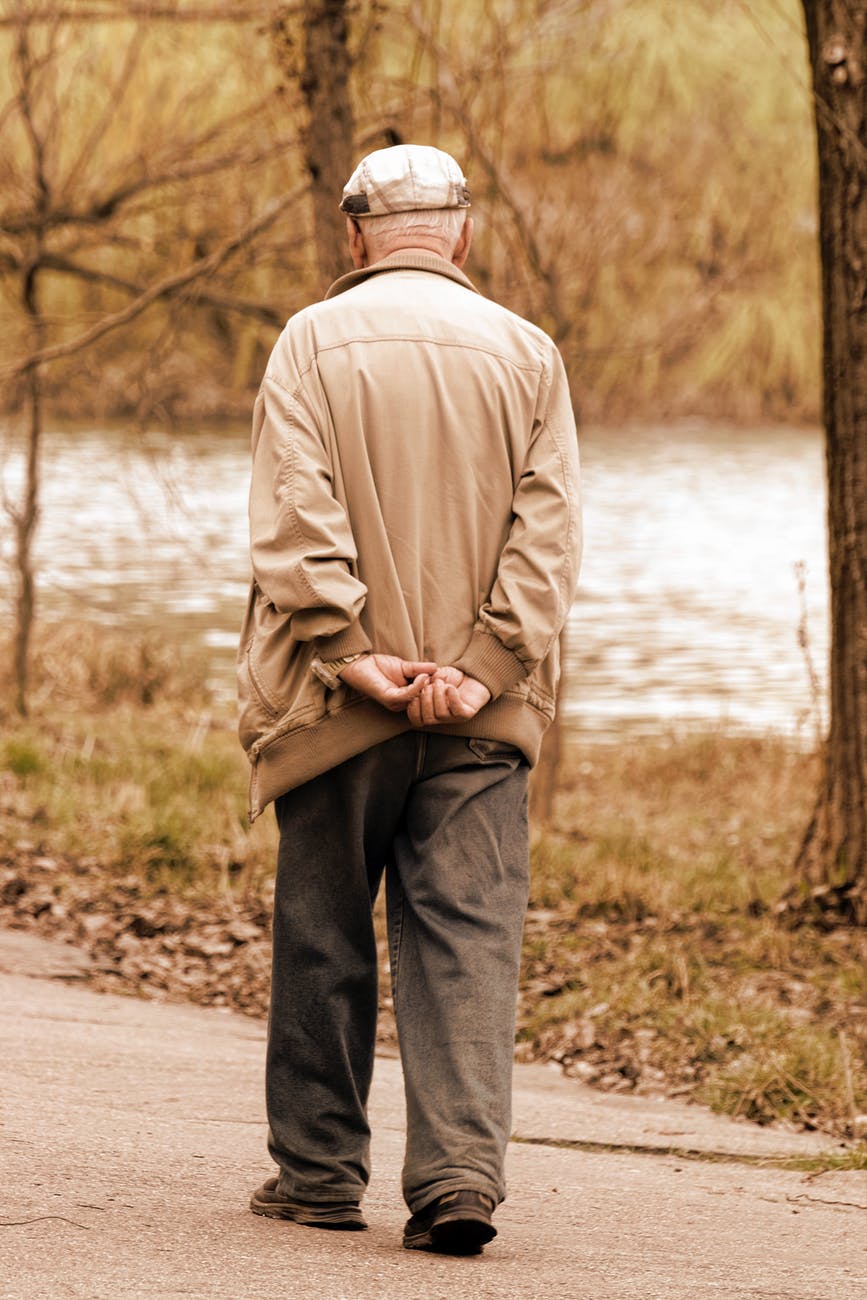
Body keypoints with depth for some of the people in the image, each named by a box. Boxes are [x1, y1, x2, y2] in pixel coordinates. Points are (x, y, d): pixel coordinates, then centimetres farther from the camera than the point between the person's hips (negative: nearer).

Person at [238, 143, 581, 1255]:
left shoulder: (311, 342, -1)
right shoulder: (527, 354, 6)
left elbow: (294, 520, -11)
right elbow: (548, 532, -2)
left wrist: (354, 655, -12)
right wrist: (479, 669, -7)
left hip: (337, 704, -1)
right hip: (485, 713, 1)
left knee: (323, 942, 10)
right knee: (468, 940, 0)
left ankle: (319, 1170, 17)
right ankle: (459, 1173, -12)